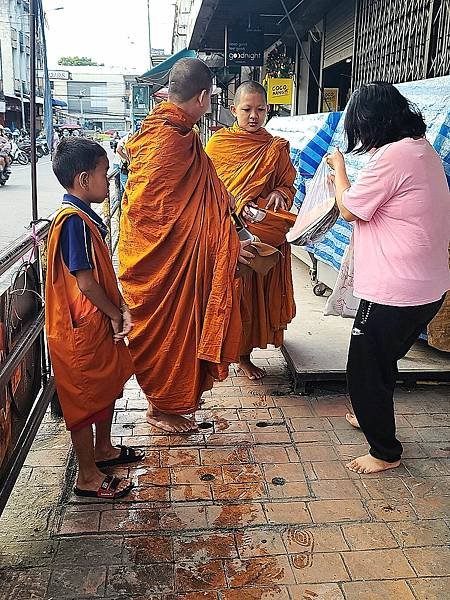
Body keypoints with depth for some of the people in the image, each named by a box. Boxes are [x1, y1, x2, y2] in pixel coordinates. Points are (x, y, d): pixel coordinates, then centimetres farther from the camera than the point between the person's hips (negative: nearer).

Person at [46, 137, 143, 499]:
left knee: (108, 387, 23)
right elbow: (85, 282, -24)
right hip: (82, 329, -10)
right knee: (85, 399, 4)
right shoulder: (74, 220, -22)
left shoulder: (86, 216, 9)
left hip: (99, 324, 10)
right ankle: (88, 478, 19)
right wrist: (116, 315, -11)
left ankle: (103, 449, 42)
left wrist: (122, 307, -2)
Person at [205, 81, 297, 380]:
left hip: (267, 235, 3)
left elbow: (288, 185, 10)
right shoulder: (218, 143, 1)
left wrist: (279, 195, -14)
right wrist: (240, 206, -17)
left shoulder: (277, 148, 8)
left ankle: (244, 354, 20)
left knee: (258, 294, 7)